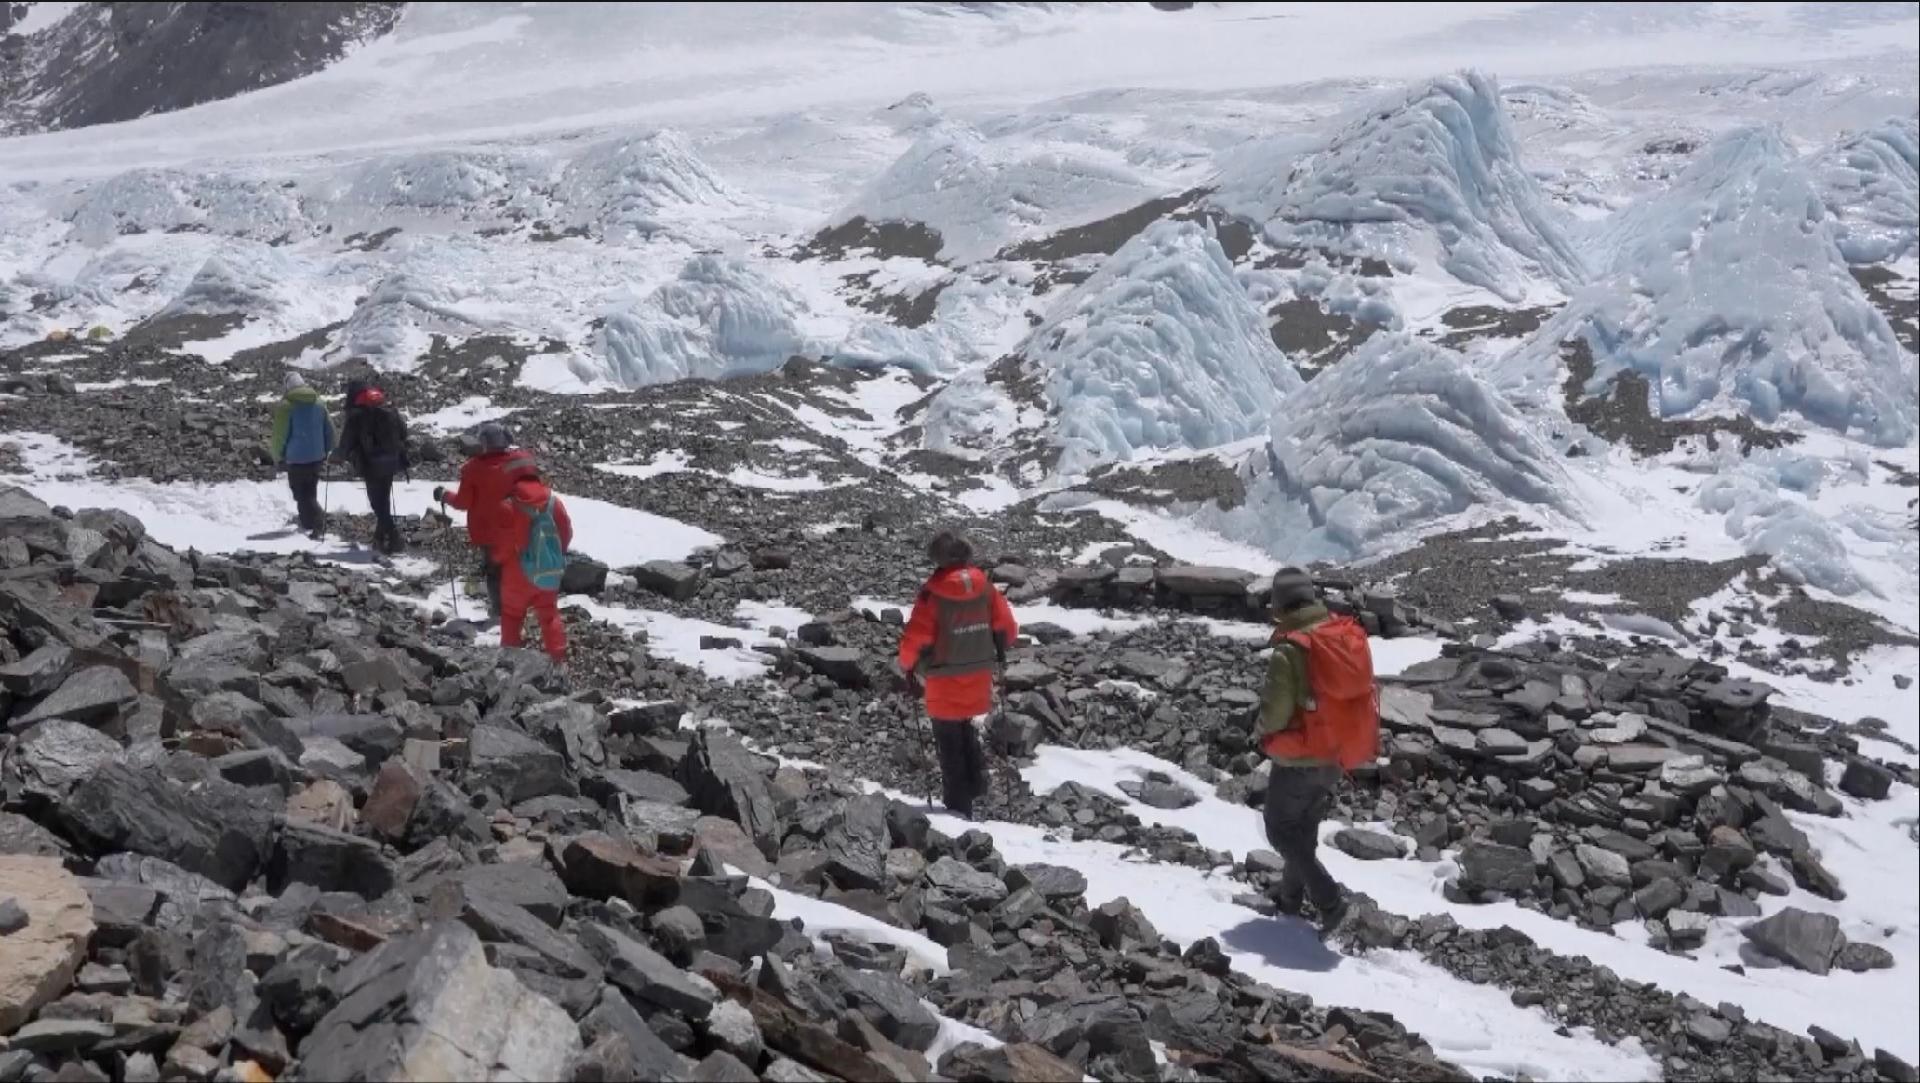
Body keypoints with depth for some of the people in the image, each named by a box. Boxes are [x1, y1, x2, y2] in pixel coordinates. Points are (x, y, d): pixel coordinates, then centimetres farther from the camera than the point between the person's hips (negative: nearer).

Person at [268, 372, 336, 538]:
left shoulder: (286, 405, -13)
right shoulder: (318, 403, 5)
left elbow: (280, 434, -11)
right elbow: (330, 430, 10)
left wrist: (277, 456, 3)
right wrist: (326, 452, 19)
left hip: (296, 458, -6)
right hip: (316, 457, 6)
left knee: (301, 493, 1)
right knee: (310, 491, 18)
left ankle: (318, 520, -12)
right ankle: (309, 522, 17)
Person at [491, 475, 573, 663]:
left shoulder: (508, 506, -13)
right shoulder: (553, 501, -1)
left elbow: (503, 542, -11)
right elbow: (566, 533, 6)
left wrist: (497, 559, 10)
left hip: (519, 573, -3)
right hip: (550, 571, 3)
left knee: (512, 613, 15)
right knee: (550, 613, 16)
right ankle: (558, 657, 10)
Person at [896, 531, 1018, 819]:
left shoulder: (933, 593, -18)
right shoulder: (985, 587, -5)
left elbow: (915, 638, -17)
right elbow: (1007, 626, 2)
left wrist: (906, 665, 2)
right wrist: (997, 650, 21)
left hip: (945, 681, -4)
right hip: (978, 677, 5)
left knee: (949, 741, 8)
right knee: (964, 728, 28)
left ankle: (959, 806, 11)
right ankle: (976, 778, 14)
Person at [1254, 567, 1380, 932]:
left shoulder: (1290, 650, -26)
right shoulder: (1352, 637, -5)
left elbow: (1274, 714, -21)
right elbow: (1360, 695, 5)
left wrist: (1264, 730, 0)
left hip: (1300, 759, -7)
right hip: (1338, 756, 7)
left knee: (1282, 831, 11)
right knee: (1305, 826, 24)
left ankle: (1328, 899, 0)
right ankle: (1291, 896, 37)